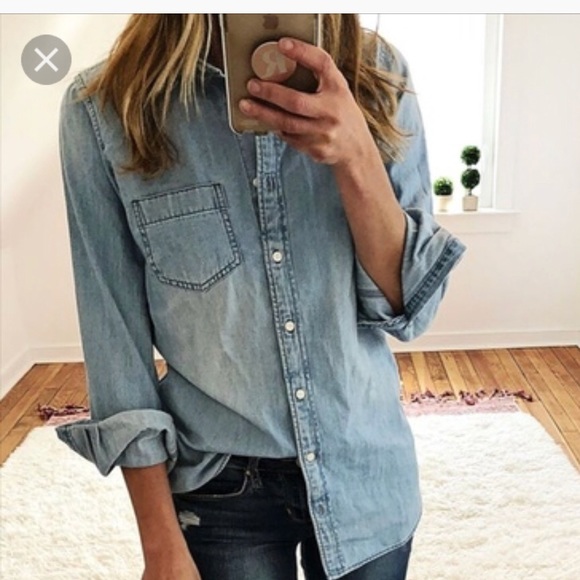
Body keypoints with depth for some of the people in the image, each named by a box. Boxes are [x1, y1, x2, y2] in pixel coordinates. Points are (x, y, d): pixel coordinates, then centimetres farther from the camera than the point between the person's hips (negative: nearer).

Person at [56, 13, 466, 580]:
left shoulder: (377, 75, -7)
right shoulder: (104, 107, -12)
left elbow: (411, 304, -8)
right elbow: (114, 333, -9)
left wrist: (357, 159, -25)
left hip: (369, 469, 2)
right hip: (221, 484, -1)